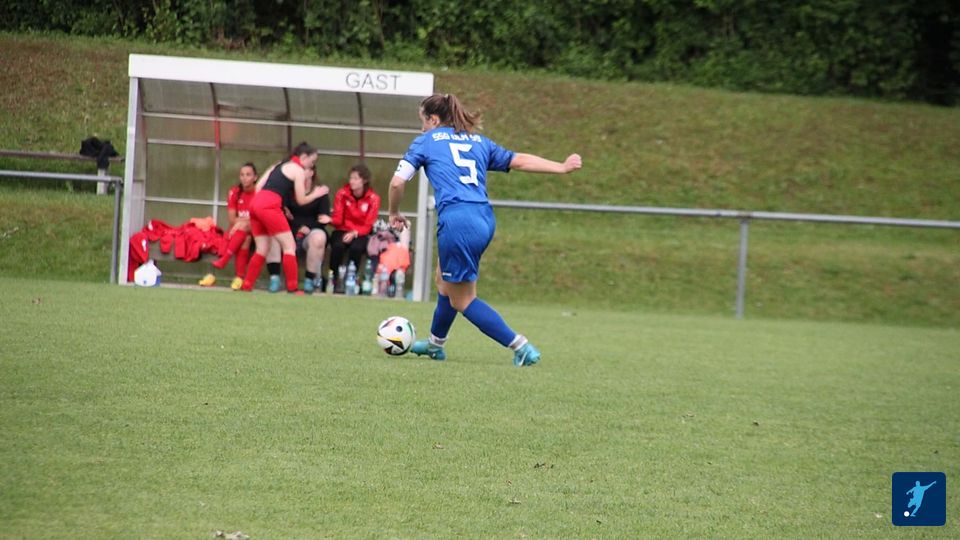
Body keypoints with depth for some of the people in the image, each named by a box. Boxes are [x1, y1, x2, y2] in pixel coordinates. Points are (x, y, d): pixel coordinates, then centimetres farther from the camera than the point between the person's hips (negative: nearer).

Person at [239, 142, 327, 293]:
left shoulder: (278, 166, 26)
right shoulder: (298, 170, 4)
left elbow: (259, 186, 20)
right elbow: (301, 200, 5)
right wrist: (316, 194, 22)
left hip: (255, 204, 8)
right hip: (269, 207, -8)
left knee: (262, 250, 14)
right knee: (289, 246, -1)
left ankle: (246, 285, 10)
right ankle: (292, 287, -4)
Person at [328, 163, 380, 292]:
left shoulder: (373, 198, -7)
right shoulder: (342, 194, -5)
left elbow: (368, 226, -7)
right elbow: (338, 219, -6)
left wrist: (354, 233, -24)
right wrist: (329, 220, -29)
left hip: (361, 234, -1)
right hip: (343, 231, 1)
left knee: (356, 248, -34)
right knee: (338, 246, -33)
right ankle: (333, 280, -22)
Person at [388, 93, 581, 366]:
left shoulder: (426, 142, 8)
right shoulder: (479, 142, 22)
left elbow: (398, 182, 2)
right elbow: (519, 161, 16)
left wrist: (394, 213, 18)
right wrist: (561, 167, 19)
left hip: (456, 220, -7)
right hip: (485, 218, 7)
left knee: (462, 300, 5)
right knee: (445, 280, 28)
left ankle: (521, 347, -2)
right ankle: (435, 343, 42)